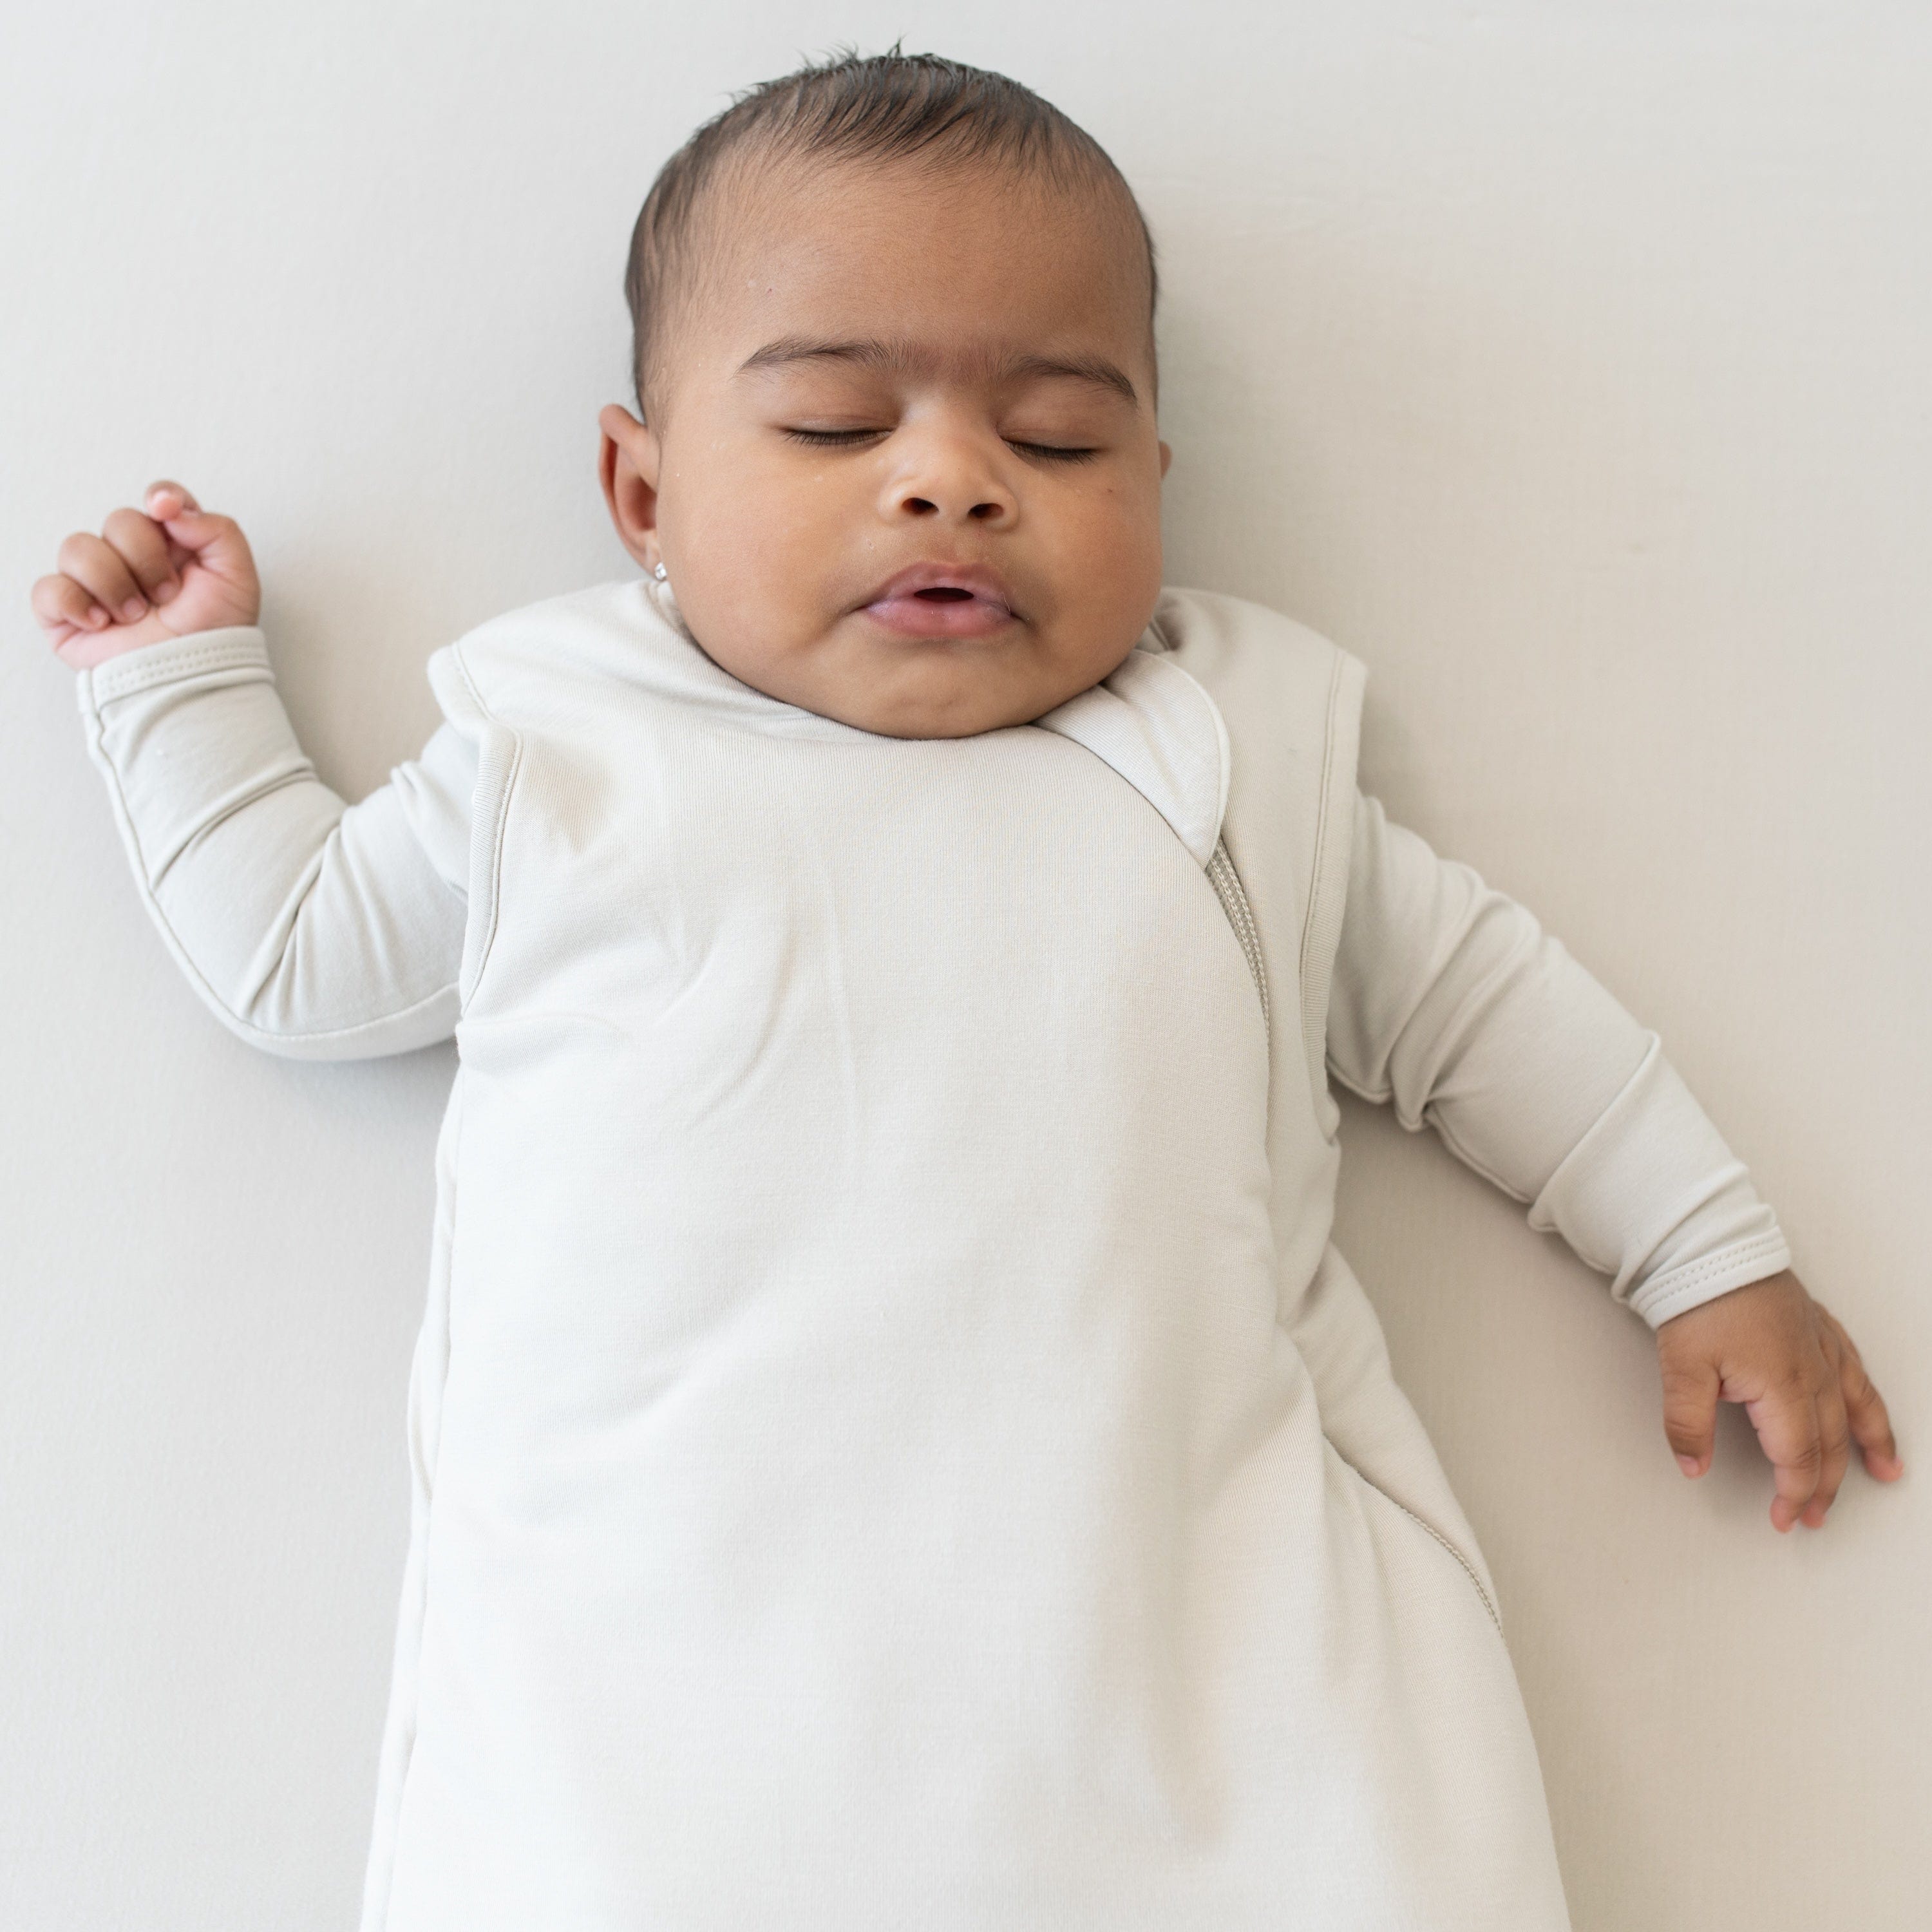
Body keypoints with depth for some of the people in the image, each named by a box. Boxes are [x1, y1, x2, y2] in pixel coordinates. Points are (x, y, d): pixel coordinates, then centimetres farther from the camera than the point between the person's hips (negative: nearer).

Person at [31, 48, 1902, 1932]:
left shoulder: (1231, 757, 14)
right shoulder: (554, 759, 13)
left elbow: (1465, 993, 23)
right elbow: (292, 953, 25)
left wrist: (1713, 1256, 21)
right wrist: (178, 675, 27)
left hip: (1179, 1617, 1)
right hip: (654, 1636, 0)